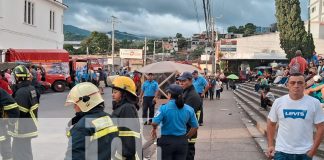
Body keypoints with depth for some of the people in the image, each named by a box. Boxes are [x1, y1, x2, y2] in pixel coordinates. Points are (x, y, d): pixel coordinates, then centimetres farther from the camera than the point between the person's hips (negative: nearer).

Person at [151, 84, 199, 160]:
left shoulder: (164, 108, -12)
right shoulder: (189, 109, 0)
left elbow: (154, 123, -19)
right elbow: (195, 127, 6)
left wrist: (154, 129, 3)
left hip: (167, 140, -3)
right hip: (182, 142, 3)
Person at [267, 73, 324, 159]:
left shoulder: (314, 103, -5)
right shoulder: (278, 102, -2)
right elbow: (271, 124, 8)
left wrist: (313, 149, -5)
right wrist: (270, 145, 4)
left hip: (304, 152, 0)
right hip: (282, 151, 1)